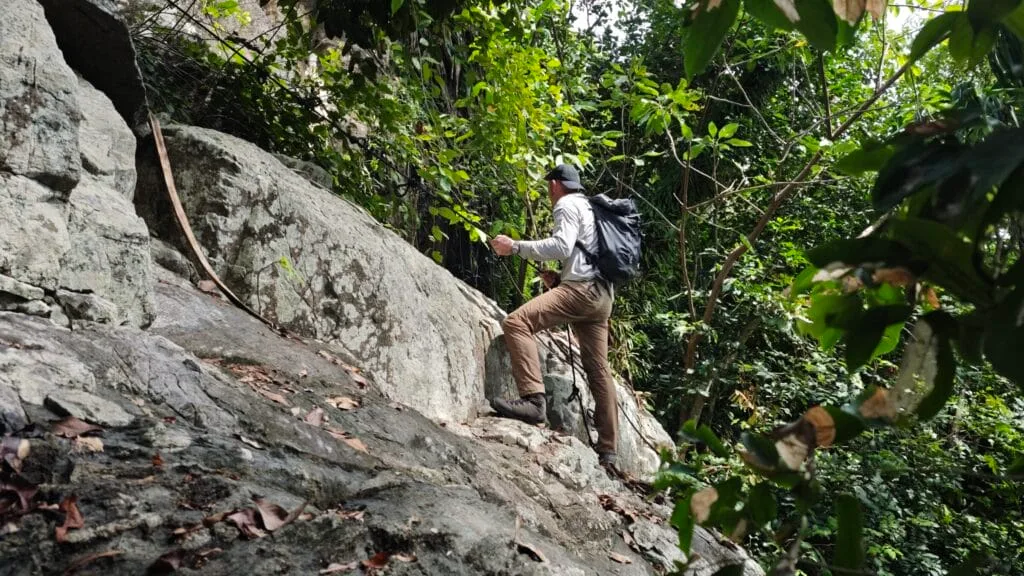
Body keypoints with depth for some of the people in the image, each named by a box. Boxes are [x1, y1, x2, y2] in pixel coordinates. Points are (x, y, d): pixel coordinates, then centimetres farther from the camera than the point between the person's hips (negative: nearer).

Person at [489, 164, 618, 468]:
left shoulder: (567, 205, 1)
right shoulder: (590, 208, 30)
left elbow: (562, 246, -16)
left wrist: (515, 246, -15)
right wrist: (559, 279, 21)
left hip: (581, 288, -10)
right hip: (602, 294, 10)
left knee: (516, 322, -21)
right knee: (598, 369, 9)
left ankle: (534, 399, -35)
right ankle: (607, 451, 13)